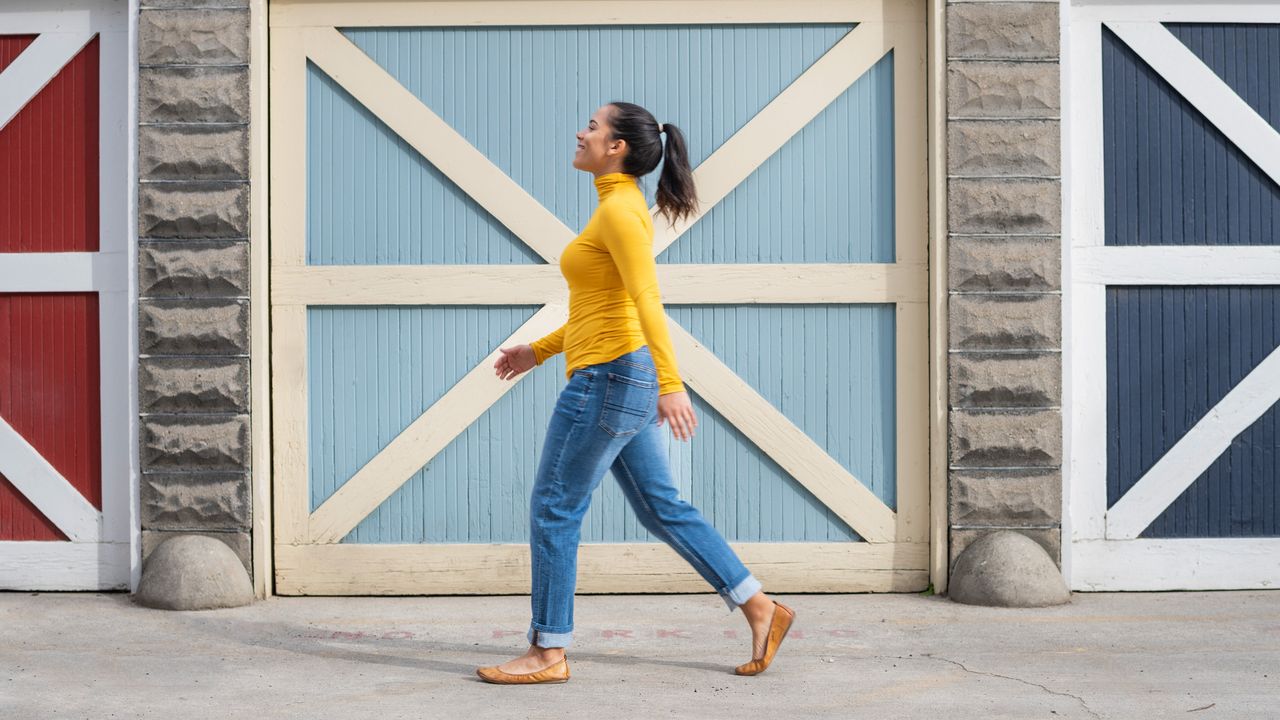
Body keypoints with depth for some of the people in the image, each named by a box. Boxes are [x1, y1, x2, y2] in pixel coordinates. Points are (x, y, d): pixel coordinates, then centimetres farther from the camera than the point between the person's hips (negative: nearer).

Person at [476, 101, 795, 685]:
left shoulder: (619, 209, -13)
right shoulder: (621, 207, 17)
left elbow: (647, 301, -25)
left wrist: (671, 383, -33)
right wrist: (539, 351, 24)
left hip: (608, 378, -10)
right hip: (626, 381, 10)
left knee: (554, 510, -2)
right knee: (661, 507, 12)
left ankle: (548, 652, 6)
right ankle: (760, 608, 14)